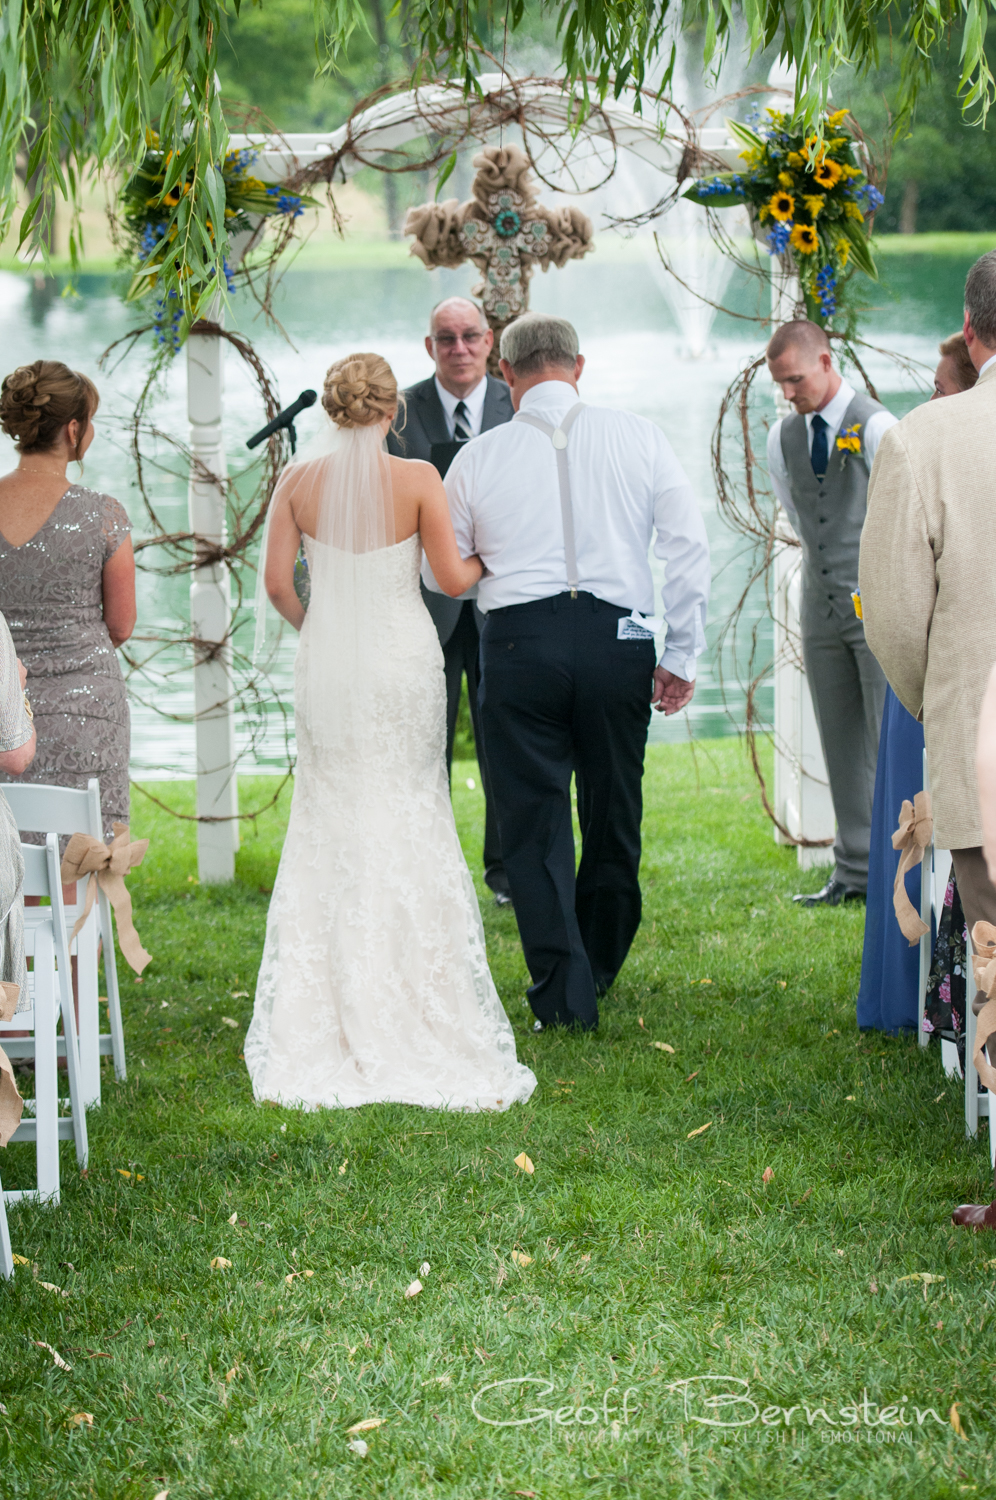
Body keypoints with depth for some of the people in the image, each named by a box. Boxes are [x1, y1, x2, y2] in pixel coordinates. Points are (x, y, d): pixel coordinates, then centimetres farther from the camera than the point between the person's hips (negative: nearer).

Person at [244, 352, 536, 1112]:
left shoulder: (300, 479, -4)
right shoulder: (416, 478, -11)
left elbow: (277, 581, -2)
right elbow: (453, 577, -8)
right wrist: (489, 561, 14)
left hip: (328, 661, 2)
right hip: (403, 661, -2)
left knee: (331, 822, 11)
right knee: (410, 819, 9)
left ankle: (324, 1013, 11)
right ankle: (414, 1000, 11)